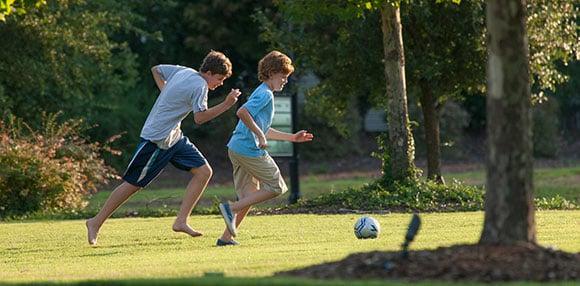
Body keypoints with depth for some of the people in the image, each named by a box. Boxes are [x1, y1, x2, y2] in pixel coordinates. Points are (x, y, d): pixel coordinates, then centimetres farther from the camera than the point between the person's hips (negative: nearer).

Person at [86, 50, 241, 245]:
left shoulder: (183, 71, 8)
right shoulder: (200, 86, -18)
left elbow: (156, 70, 20)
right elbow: (200, 118, -24)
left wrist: (167, 94, 18)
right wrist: (226, 105, -22)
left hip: (174, 137, 10)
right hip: (157, 139, -10)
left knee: (204, 172, 0)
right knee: (133, 184, -2)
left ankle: (181, 221, -1)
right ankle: (96, 223, 9)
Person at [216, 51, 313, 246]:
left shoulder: (263, 94, 22)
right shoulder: (265, 94, -10)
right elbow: (242, 112, -25)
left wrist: (292, 137, 30)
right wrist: (259, 135, -22)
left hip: (236, 149, 10)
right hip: (250, 150, -10)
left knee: (249, 196, 14)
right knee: (276, 187, 1)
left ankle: (226, 237, 9)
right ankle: (231, 208, -8)